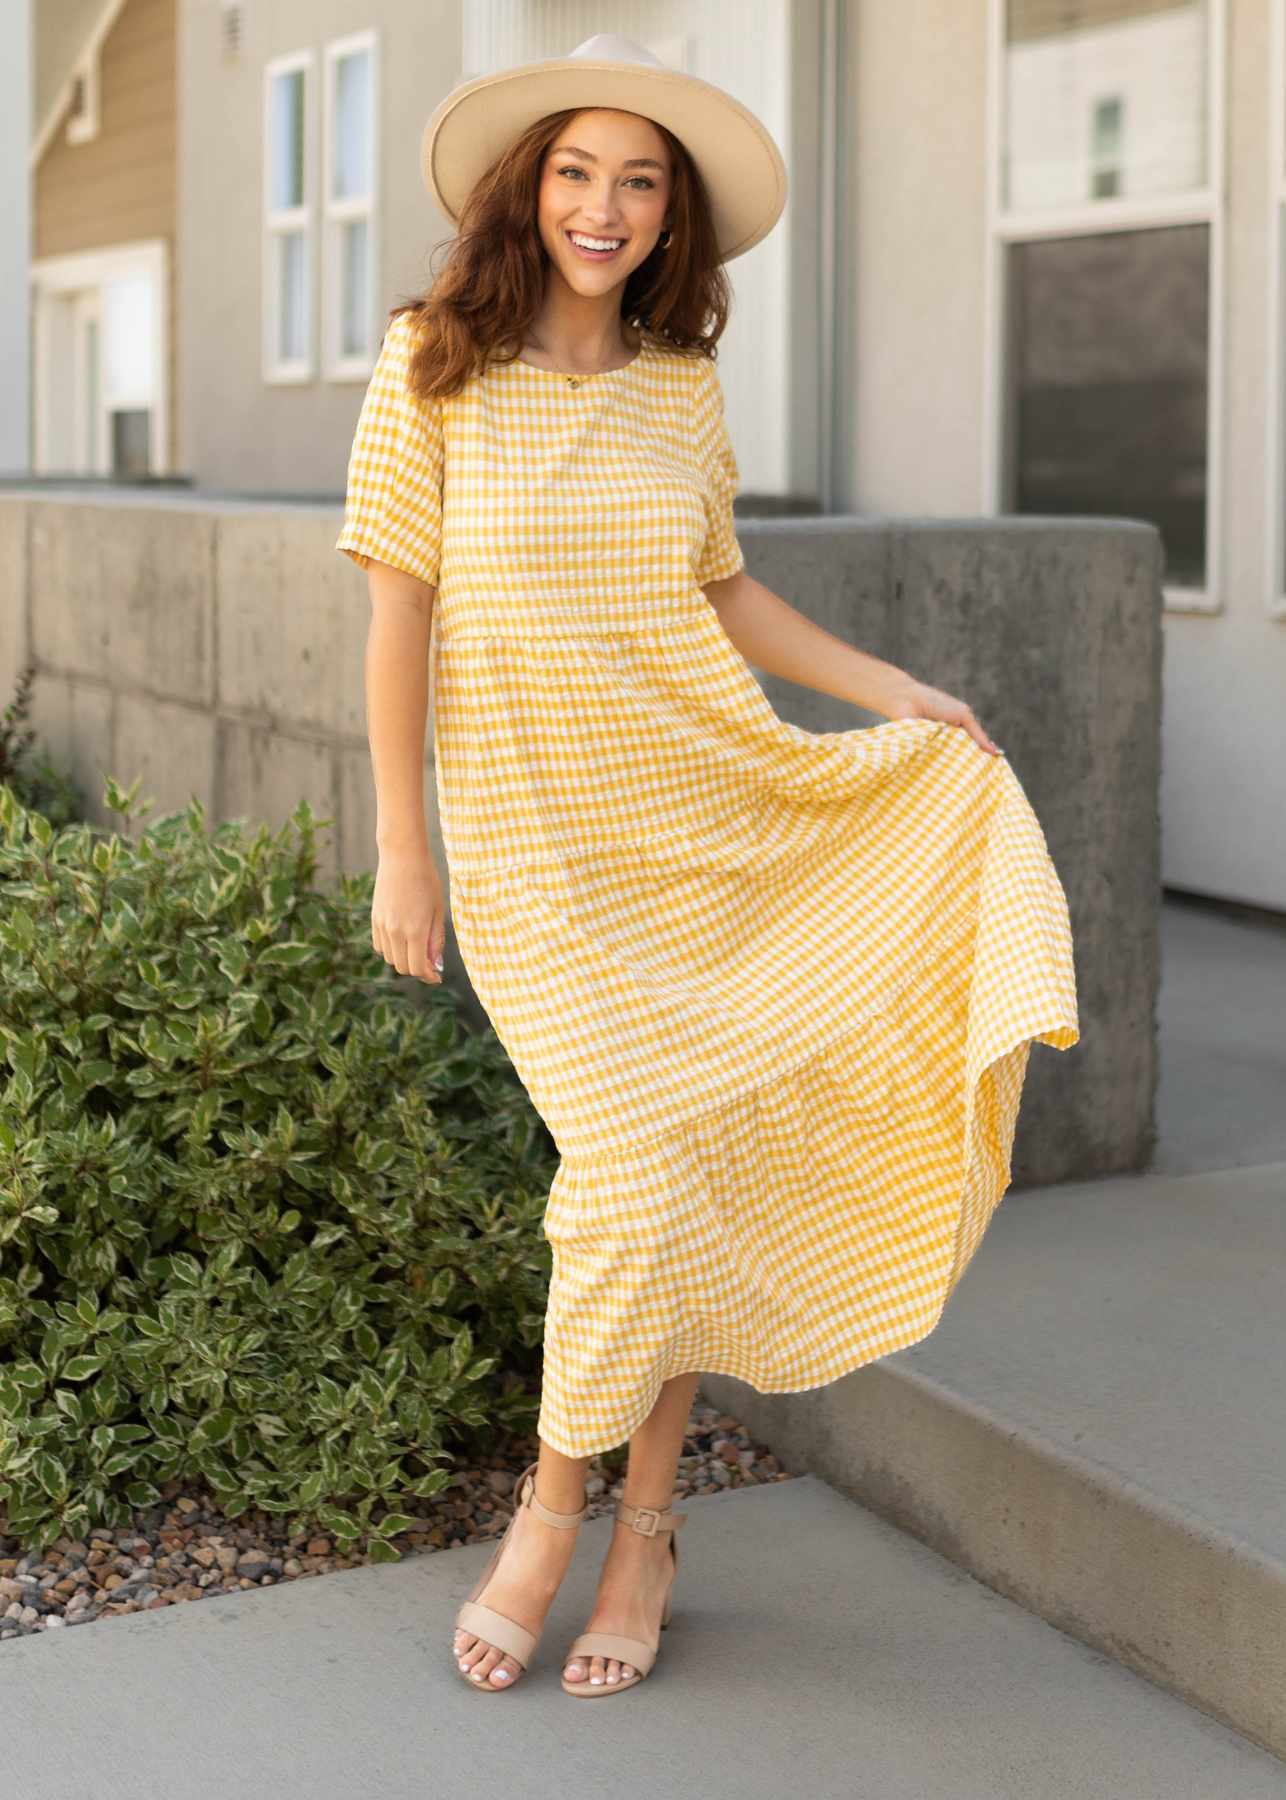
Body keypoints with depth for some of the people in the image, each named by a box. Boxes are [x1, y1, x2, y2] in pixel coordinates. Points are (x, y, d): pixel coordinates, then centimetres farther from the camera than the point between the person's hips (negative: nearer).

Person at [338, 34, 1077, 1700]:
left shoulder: (681, 386, 6)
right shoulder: (437, 368, -5)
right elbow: (400, 618, -4)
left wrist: (887, 688, 7)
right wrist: (402, 851, -6)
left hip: (702, 809, 4)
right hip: (531, 839, -4)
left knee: (686, 1174, 3)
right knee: (631, 1173, -11)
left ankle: (639, 1520, 18)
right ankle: (558, 1514, 11)